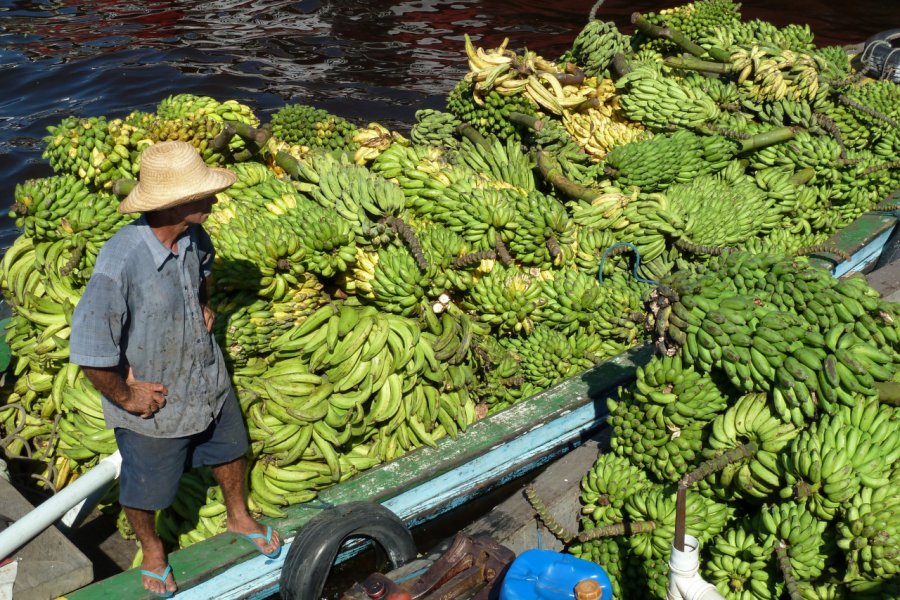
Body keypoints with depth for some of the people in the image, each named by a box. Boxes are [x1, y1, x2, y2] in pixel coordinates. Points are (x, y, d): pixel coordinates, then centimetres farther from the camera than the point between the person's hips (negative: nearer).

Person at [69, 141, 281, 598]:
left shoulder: (193, 237, -13)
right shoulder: (121, 261, -36)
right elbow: (89, 349, -34)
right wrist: (124, 397, -21)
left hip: (208, 380, 6)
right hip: (154, 402, -6)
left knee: (229, 451, 29)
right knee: (145, 490, 20)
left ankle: (238, 516, 59)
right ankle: (151, 549, 53)